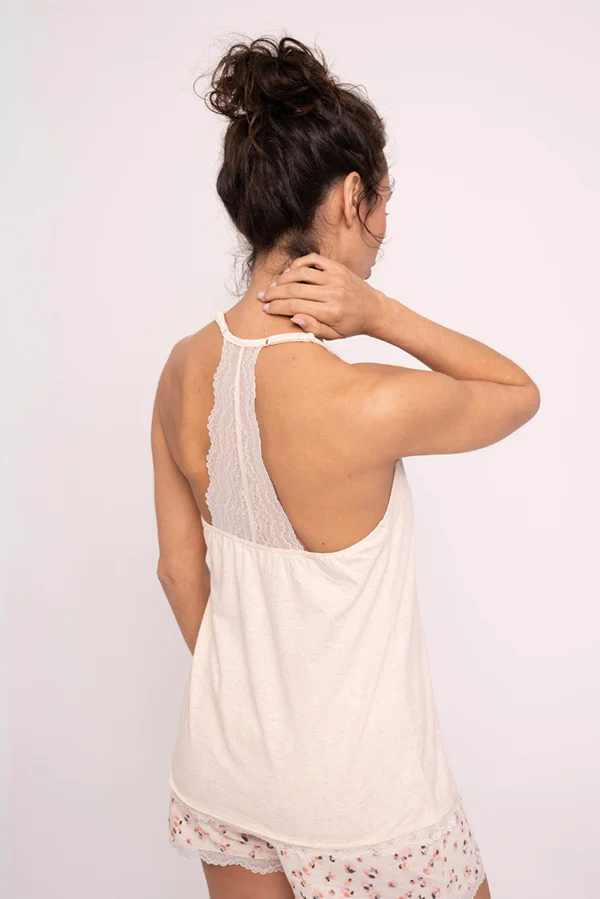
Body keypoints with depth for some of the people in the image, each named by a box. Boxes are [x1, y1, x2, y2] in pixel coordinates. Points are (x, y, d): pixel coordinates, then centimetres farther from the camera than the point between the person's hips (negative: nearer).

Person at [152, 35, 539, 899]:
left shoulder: (183, 371, -10)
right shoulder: (372, 406, -30)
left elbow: (180, 567, 1)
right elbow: (521, 391, -8)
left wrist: (238, 692, 16)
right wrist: (383, 314, -20)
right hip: (352, 785, -5)